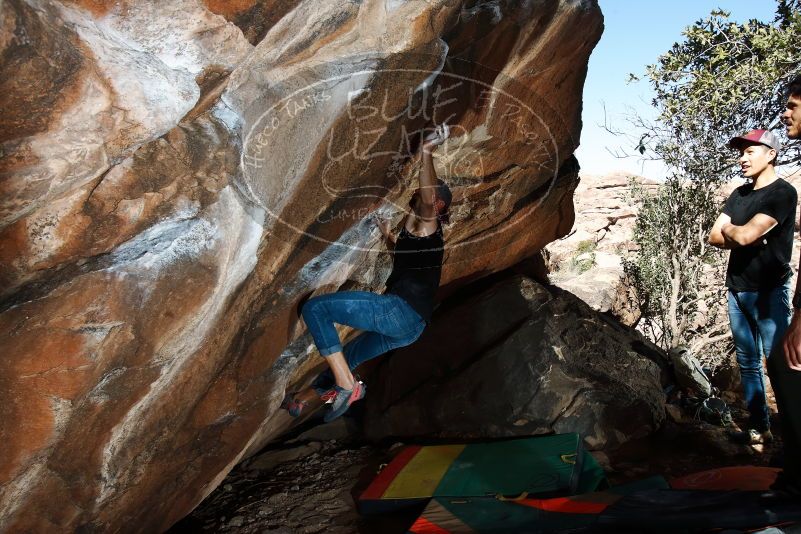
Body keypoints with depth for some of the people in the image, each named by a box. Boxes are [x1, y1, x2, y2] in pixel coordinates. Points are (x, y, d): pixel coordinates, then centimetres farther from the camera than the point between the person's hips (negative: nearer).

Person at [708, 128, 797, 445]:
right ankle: (759, 428, 19)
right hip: (737, 289, 7)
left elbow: (744, 235, -18)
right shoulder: (739, 194, 14)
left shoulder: (782, 193, -8)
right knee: (748, 362, 10)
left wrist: (730, 229, 3)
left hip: (768, 292, -7)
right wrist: (745, 238, -7)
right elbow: (715, 237, 9)